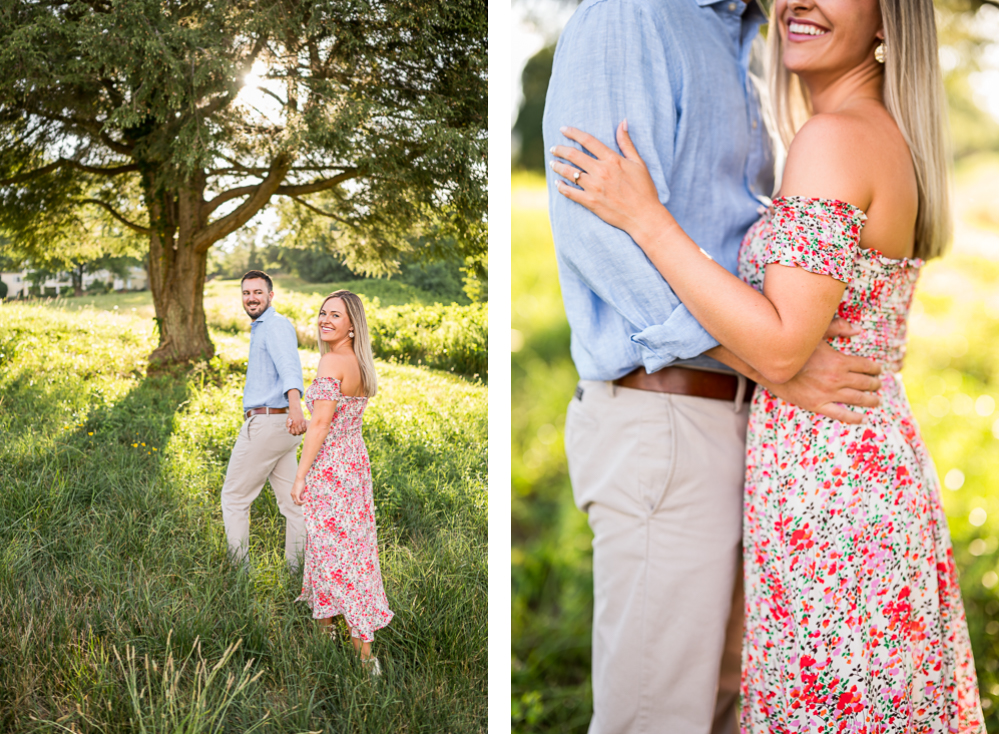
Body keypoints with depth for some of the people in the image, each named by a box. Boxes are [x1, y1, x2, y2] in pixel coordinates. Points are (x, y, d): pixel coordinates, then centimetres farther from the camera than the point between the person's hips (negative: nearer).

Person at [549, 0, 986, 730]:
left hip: (822, 480, -10)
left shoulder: (833, 136, -17)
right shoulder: (893, 135, 11)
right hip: (882, 455, 10)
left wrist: (645, 218, -18)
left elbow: (781, 347, -21)